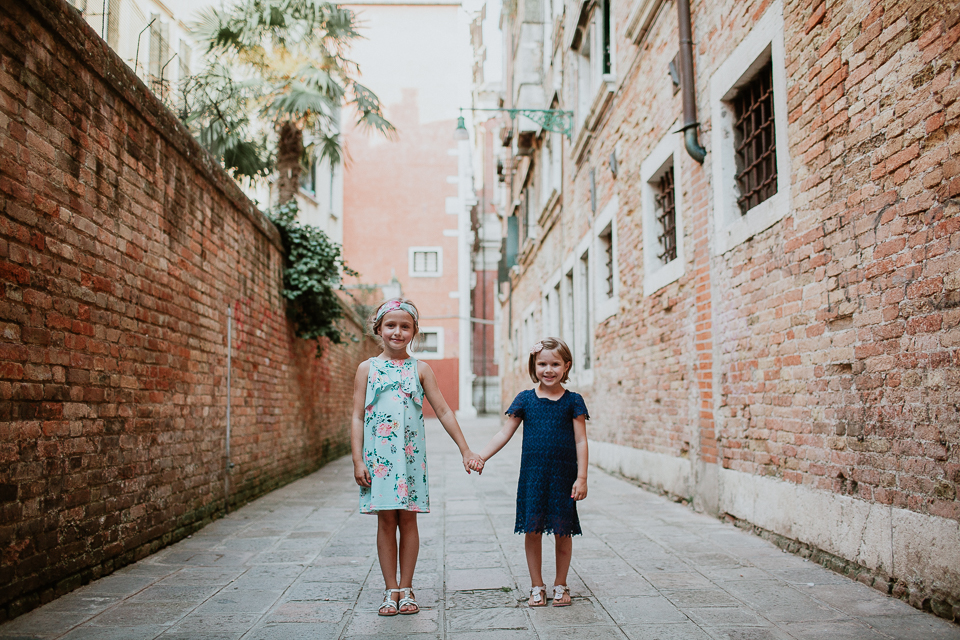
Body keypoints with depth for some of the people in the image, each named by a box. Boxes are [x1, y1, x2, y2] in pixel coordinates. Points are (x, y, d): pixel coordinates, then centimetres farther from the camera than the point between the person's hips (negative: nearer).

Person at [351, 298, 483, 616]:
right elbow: (357, 417, 3)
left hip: (410, 454, 0)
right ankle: (391, 590, 14)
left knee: (408, 519, 4)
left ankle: (406, 588, 15)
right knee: (386, 520, 4)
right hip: (378, 454, 0)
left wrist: (465, 450, 5)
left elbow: (443, 411, 7)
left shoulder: (420, 369, 6)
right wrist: (358, 460, -4)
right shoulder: (367, 368, 5)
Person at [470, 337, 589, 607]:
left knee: (563, 532, 6)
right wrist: (480, 457, -8)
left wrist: (582, 477, -6)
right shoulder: (525, 399, 3)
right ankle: (537, 586, 20)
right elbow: (504, 434, 3)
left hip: (563, 475, -1)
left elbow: (581, 441, 0)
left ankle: (560, 585, 24)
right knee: (532, 530, 5)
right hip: (532, 474, 1)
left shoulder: (572, 401, 0)